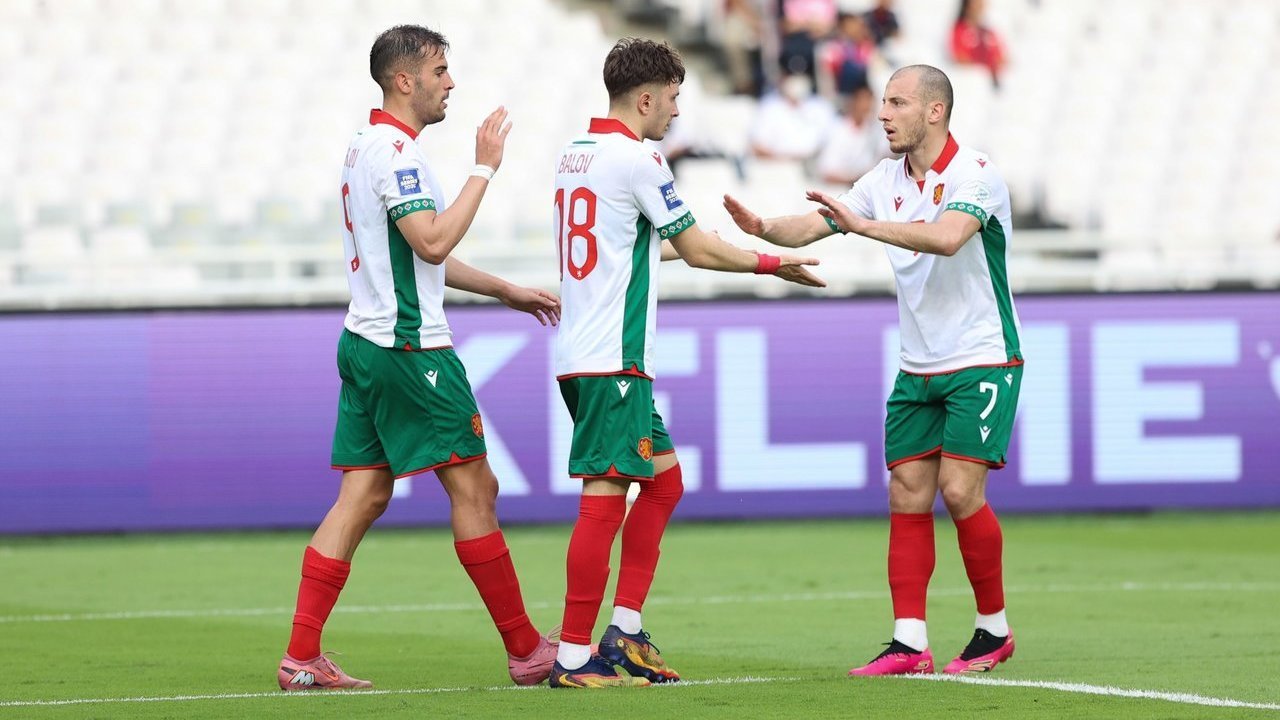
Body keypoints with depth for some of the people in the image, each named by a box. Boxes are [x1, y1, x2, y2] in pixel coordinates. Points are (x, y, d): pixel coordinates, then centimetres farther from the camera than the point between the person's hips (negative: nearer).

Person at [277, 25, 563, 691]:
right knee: (473, 486, -3)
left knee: (362, 495, 6)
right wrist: (484, 168, -18)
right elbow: (433, 243, -24)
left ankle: (300, 659, 1)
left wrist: (507, 291, 28)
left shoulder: (369, 145, 18)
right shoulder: (395, 150, -15)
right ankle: (527, 651, 3)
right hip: (407, 347, -10)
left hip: (366, 340, 10)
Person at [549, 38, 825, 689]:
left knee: (663, 478, 16)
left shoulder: (574, 153, 14)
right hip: (612, 360, -10)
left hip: (581, 355, 10)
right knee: (604, 499, -9)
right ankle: (573, 657, -11)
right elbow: (699, 249, -6)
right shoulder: (636, 159, -12)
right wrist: (772, 263, 7)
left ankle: (624, 633, 14)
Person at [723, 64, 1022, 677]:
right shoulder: (886, 181, 6)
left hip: (981, 362, -6)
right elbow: (812, 226, 1)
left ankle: (994, 628, 2)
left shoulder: (975, 173, -14)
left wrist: (866, 225, -37)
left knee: (960, 489, -14)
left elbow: (948, 236, -33)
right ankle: (909, 643, -1)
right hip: (917, 368, 6)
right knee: (907, 496, -1)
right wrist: (766, 229, -20)